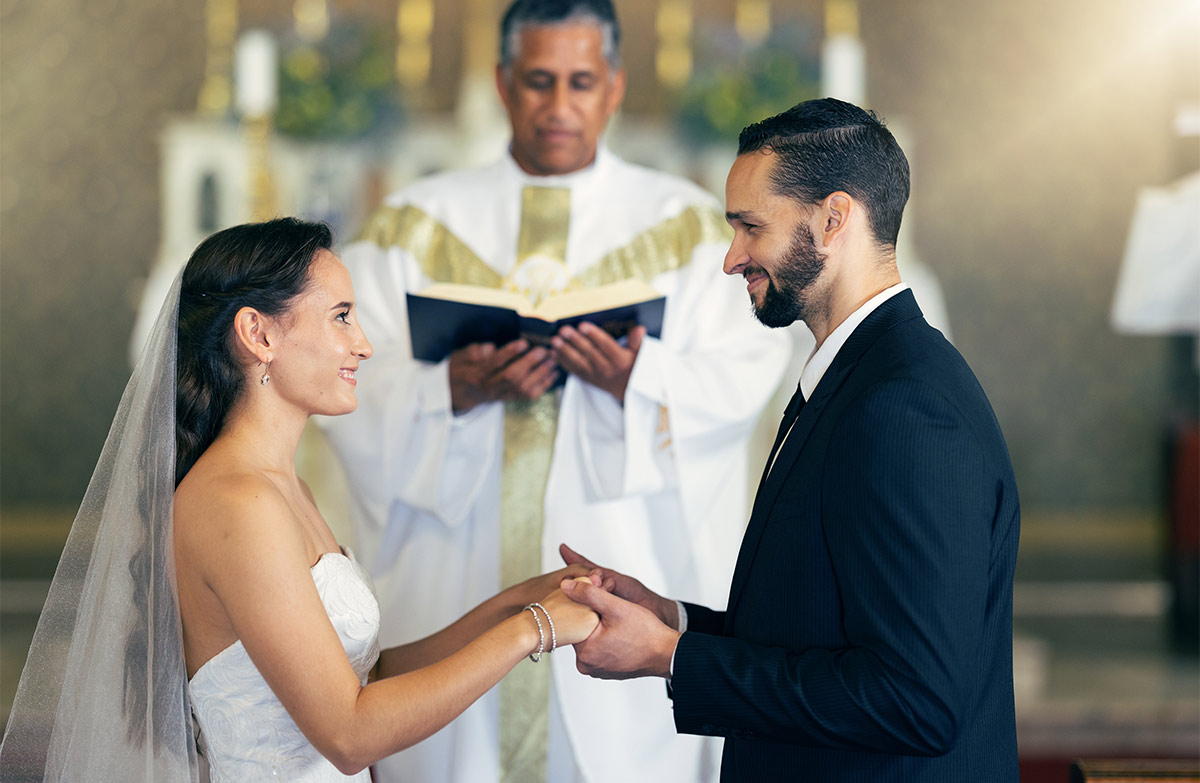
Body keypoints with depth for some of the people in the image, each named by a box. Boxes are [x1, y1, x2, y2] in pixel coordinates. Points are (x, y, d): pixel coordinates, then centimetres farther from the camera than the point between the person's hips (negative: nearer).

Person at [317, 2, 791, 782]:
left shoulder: (683, 223, 9)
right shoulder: (419, 225, 10)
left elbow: (744, 372, -3)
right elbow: (351, 378, 0)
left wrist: (639, 381, -22)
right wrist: (455, 389, -19)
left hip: (622, 568, 0)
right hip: (458, 582, 1)